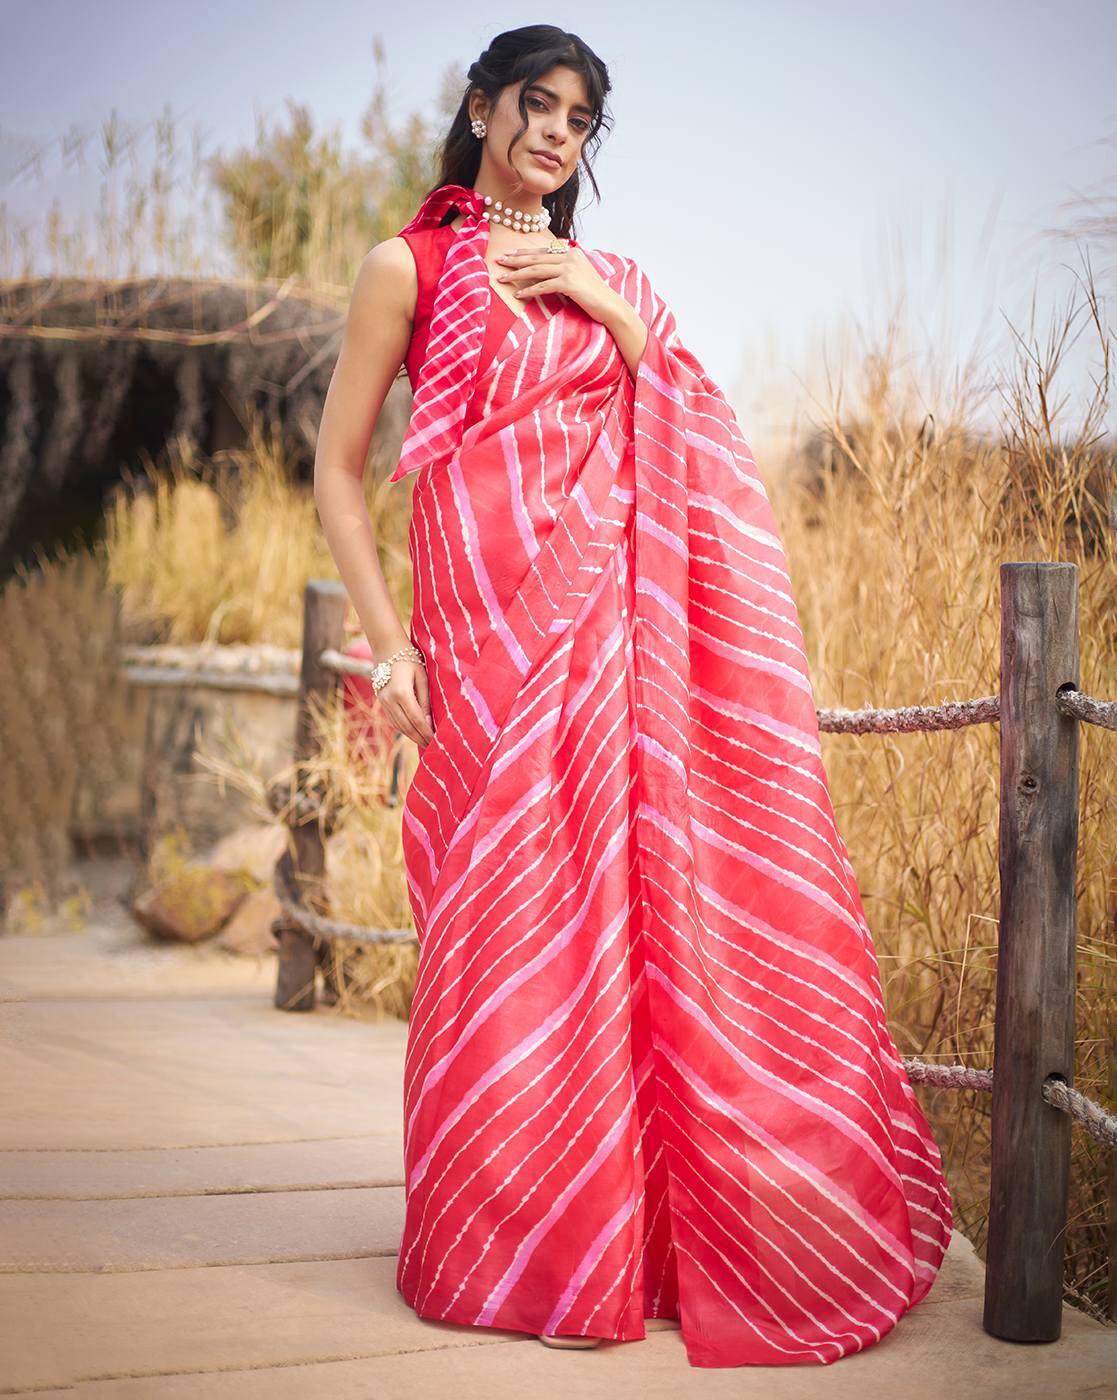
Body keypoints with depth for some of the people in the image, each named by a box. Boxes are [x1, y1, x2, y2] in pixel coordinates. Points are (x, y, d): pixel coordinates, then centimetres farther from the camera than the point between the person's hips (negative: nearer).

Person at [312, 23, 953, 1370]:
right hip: (489, 629, -4)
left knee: (633, 906, 2)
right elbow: (337, 471, 2)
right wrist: (388, 641, -6)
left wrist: (614, 317, -1)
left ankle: (628, 1235, 16)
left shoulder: (610, 279, 18)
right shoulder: (411, 266, 5)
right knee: (506, 924, -2)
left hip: (621, 624, 4)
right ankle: (503, 1249, 13)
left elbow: (696, 445, 11)